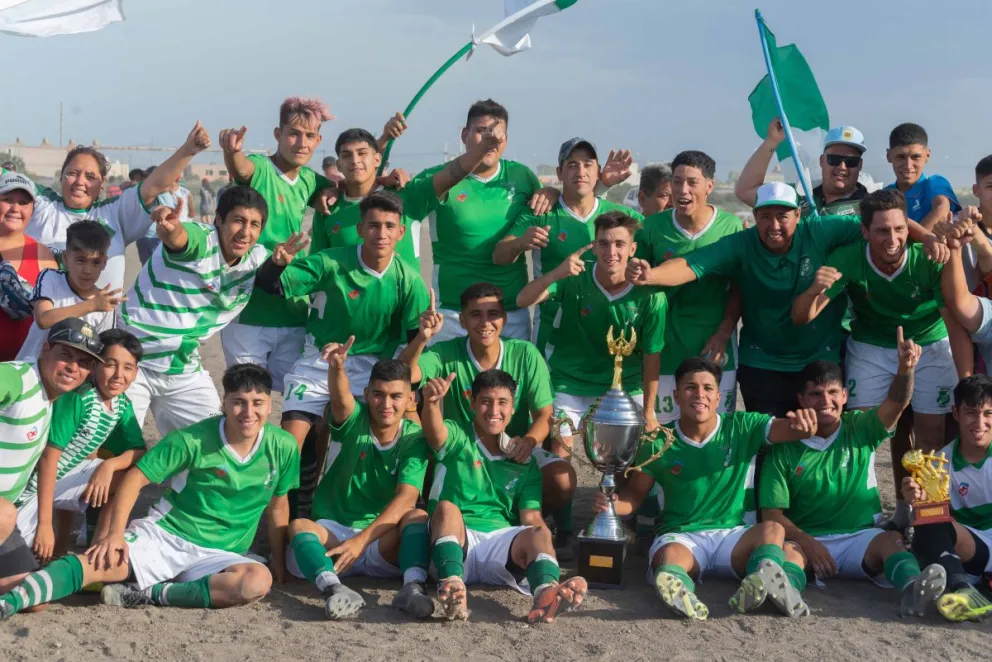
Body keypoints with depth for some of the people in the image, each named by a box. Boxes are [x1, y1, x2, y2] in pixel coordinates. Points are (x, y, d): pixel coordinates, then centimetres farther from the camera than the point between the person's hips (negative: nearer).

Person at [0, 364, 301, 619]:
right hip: (164, 535, -1)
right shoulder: (193, 439, -9)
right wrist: (114, 533, -16)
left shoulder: (283, 448, -3)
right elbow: (136, 478, -7)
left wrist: (278, 562, 12)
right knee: (102, 562, -29)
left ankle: (149, 595, -26)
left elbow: (277, 505, 10)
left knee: (258, 581, -33)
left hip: (218, 555, 1)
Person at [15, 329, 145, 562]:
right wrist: (44, 524, -24)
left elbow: (139, 452, -1)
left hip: (62, 477, 7)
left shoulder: (123, 405, -4)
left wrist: (109, 465, -24)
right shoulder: (77, 399, -26)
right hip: (29, 484, -7)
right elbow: (48, 458, -25)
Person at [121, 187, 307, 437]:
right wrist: (170, 227, -69)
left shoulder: (257, 258, -1)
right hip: (133, 362, -6)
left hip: (185, 370, 6)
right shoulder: (201, 240, -22)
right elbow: (176, 237, -43)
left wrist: (281, 261, -17)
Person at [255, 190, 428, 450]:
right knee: (290, 442, -11)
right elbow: (271, 286, -14)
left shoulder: (408, 279, -9)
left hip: (371, 367, 1)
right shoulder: (331, 263, -14)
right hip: (319, 362, -1)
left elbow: (417, 337, -1)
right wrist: (277, 263, -36)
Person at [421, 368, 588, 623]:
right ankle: (452, 583, -60)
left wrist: (539, 544, -14)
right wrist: (432, 401, -37)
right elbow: (434, 432, -12)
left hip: (502, 542, 2)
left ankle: (546, 592, -62)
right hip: (457, 539, -2)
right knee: (447, 508, -32)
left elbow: (531, 518, 11)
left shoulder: (524, 461, 21)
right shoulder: (457, 441, 14)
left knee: (539, 533, -28)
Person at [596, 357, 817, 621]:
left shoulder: (742, 427, 5)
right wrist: (614, 504, -14)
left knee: (773, 530, -31)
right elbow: (634, 495, 10)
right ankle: (680, 592, -70)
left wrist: (803, 424, -36)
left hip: (734, 535, 2)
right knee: (669, 556, -37)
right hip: (680, 536, -1)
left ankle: (764, 581, -61)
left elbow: (785, 429, -10)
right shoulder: (660, 443, 5)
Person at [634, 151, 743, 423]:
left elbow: (739, 288, 0)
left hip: (714, 347, -1)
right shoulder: (653, 226, -2)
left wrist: (724, 333, -10)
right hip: (666, 346, 1)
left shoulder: (731, 226, -6)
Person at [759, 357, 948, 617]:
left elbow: (897, 401, -10)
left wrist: (905, 368, -33)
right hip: (807, 540, 1)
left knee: (891, 538, -33)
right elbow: (772, 513, -2)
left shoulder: (860, 429, 10)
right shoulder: (785, 448, 5)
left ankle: (913, 587, -62)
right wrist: (806, 542, -21)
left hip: (860, 538, 0)